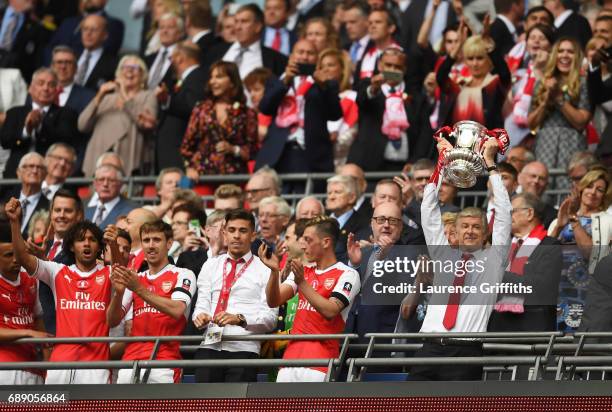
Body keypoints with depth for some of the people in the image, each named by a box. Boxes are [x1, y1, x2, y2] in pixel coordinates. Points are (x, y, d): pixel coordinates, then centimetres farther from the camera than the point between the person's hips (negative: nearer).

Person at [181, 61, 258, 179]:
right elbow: (186, 145, 12)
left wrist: (233, 150, -9)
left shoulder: (246, 114, 7)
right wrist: (190, 168, -2)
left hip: (233, 176, -1)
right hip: (202, 175, 1)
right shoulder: (201, 110, 13)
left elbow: (252, 151, 6)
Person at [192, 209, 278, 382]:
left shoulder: (265, 270, 7)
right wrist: (200, 316, -11)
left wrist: (239, 319, -19)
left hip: (243, 349, -3)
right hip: (210, 345, 3)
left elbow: (270, 317, -2)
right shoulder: (211, 266, 21)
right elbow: (202, 303, 13)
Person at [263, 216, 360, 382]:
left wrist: (302, 283, -19)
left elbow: (330, 311, -15)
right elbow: (274, 302, 9)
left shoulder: (347, 275, -1)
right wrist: (274, 271, -7)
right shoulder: (303, 271, 19)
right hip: (291, 354, 6)